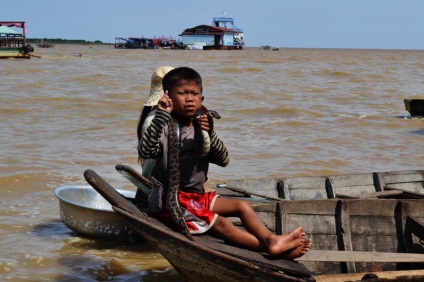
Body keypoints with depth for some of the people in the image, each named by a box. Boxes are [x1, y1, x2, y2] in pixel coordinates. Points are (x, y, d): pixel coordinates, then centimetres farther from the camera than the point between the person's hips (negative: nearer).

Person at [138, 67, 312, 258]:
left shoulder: (200, 129, 9)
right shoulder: (165, 127, -11)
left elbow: (223, 160, -1)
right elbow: (145, 151, -31)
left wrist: (210, 134, -19)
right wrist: (161, 115, -37)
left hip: (196, 196, 9)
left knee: (243, 206, 1)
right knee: (220, 223, -21)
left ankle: (271, 239, -14)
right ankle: (272, 249, -25)